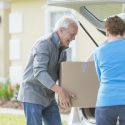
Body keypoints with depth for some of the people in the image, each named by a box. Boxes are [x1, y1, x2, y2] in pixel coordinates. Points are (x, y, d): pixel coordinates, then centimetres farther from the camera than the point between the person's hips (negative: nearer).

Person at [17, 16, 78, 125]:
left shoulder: (62, 48, 8)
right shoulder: (44, 44, -22)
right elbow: (39, 72, -35)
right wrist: (60, 91, -44)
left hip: (48, 96, 9)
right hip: (32, 95, -9)